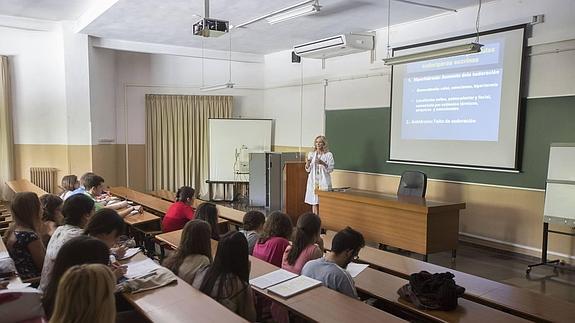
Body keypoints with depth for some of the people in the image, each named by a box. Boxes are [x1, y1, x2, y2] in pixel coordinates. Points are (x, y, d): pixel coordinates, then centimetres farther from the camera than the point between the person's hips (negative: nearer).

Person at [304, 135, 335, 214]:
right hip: (313, 181, 3)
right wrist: (307, 163, -10)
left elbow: (330, 169, -4)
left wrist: (323, 163, -20)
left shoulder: (328, 155, 0)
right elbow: (308, 170, 11)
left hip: (324, 181, -3)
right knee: (314, 202, 3)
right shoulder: (311, 154, 9)